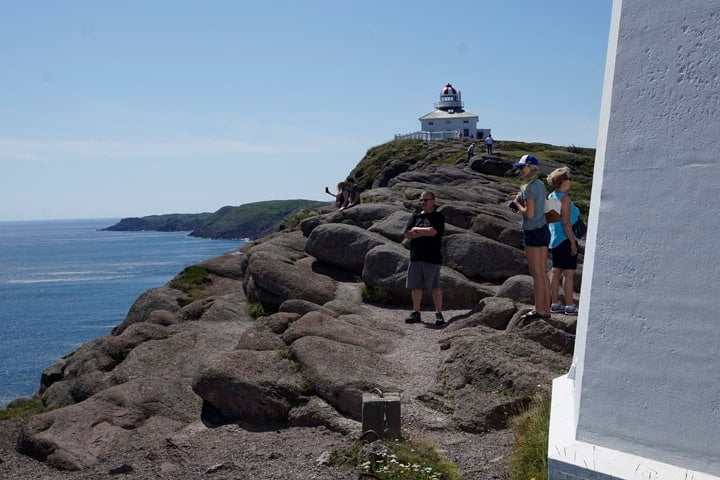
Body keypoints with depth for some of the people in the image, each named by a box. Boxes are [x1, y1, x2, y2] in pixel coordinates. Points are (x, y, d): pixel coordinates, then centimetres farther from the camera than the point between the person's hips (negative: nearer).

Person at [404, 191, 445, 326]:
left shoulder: (438, 217, 0)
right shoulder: (416, 217, 15)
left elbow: (433, 232, -17)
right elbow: (407, 234, 3)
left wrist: (416, 229, -3)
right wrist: (425, 232, -8)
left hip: (432, 258, -5)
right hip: (416, 257, 5)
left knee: (435, 287, -3)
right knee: (415, 286, 7)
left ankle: (439, 314, 4)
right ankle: (416, 312, 16)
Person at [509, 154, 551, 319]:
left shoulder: (529, 187, -16)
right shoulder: (541, 185, 12)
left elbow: (530, 214, -20)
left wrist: (517, 203, -6)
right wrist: (520, 204, 8)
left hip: (533, 232, -9)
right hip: (543, 230, 9)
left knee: (536, 273, -3)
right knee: (542, 272, 13)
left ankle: (539, 310, 2)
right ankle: (546, 309, 18)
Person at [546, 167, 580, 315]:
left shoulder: (551, 197, 8)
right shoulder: (564, 198, -18)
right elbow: (566, 223, -20)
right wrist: (573, 243, -16)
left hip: (555, 240, 9)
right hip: (565, 240, -9)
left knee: (556, 271, 11)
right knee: (569, 273, -3)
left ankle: (555, 304, 16)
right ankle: (570, 306, 0)